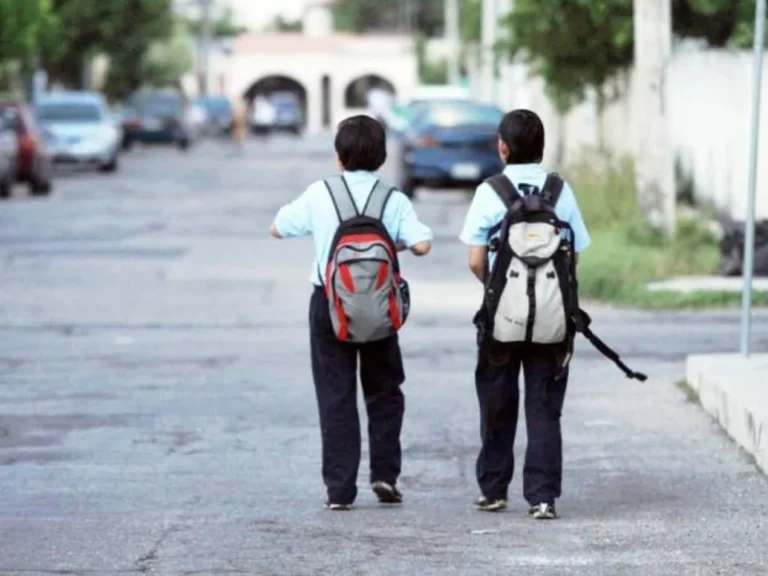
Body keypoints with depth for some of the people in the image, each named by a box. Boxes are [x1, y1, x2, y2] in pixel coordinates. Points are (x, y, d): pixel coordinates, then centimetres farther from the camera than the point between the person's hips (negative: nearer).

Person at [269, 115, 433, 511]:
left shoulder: (320, 195, -4)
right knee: (384, 390, 17)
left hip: (329, 303, 0)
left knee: (335, 395, 4)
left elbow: (278, 228, 5)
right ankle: (384, 474, 8)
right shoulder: (394, 199, -5)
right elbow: (422, 245, -15)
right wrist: (398, 244, 6)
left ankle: (339, 488, 1)